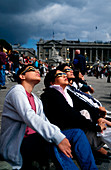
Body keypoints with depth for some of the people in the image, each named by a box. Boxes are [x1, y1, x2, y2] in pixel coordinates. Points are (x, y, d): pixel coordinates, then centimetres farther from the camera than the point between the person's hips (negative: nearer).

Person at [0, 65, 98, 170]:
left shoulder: (36, 100, 22)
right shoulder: (17, 90, -6)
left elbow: (44, 121, 9)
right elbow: (29, 117, -23)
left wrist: (61, 135, -11)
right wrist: (57, 137, -33)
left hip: (35, 140, 8)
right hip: (15, 145, -7)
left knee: (77, 133, -7)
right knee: (52, 139, -36)